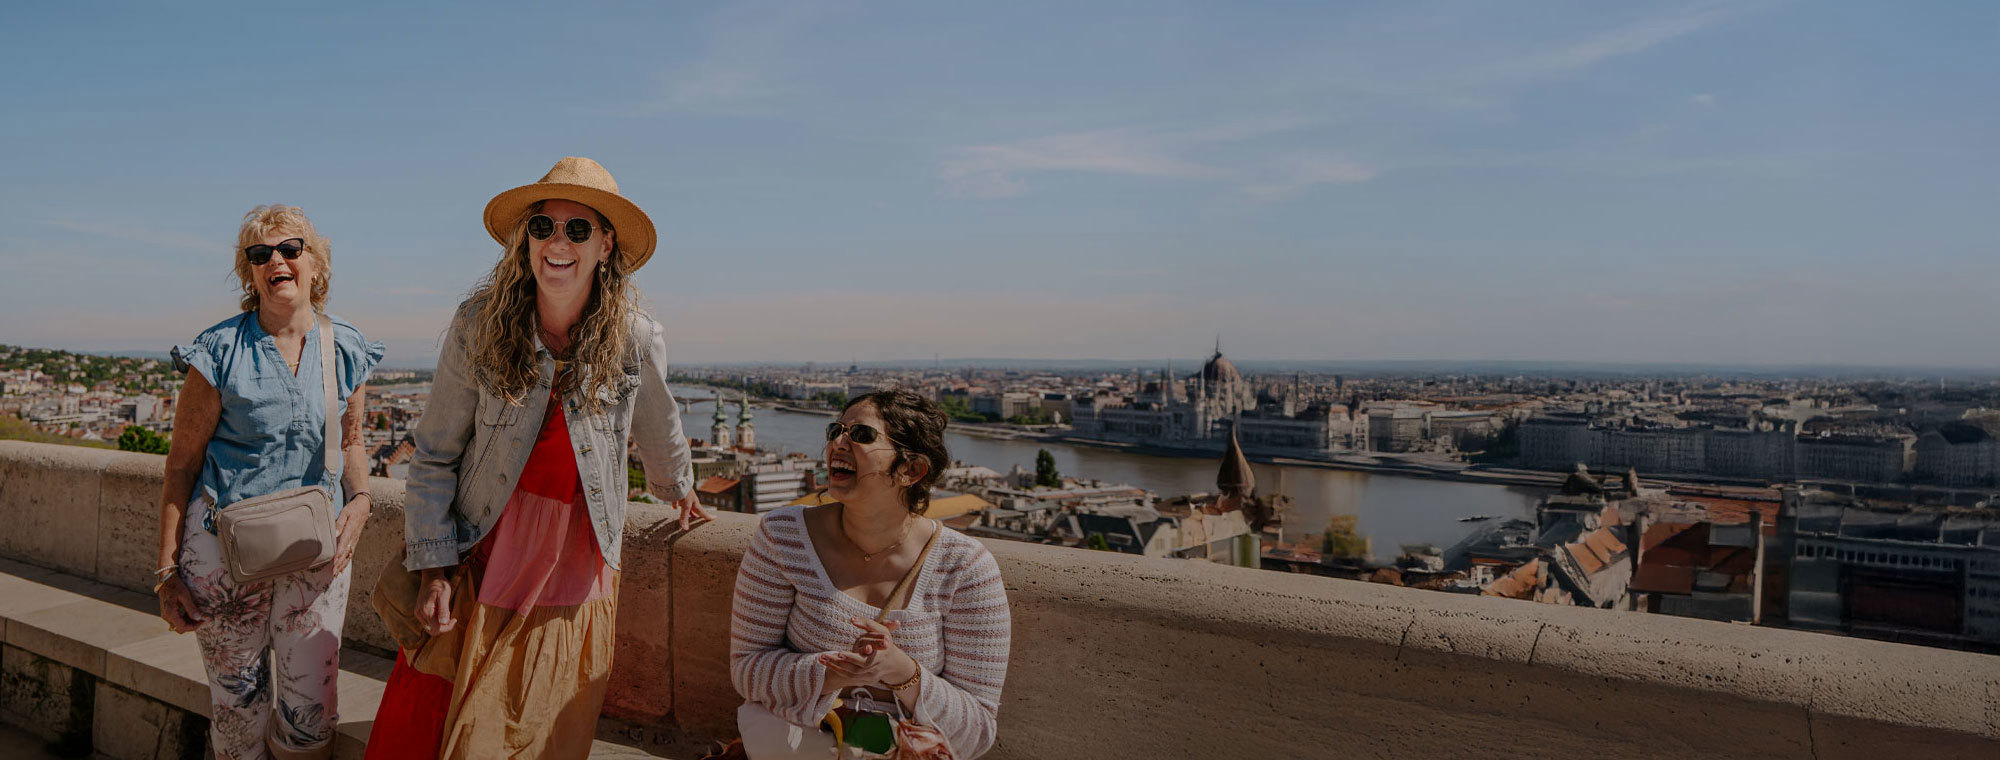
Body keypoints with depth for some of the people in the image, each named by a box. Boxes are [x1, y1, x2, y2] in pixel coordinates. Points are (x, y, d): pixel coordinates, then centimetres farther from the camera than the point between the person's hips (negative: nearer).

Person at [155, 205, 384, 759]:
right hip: (224, 545, -2)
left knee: (310, 710, 3)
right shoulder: (220, 352, -5)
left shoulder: (347, 351, 3)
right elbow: (182, 464, -2)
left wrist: (359, 500, -5)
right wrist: (168, 571, -4)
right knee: (237, 699, 10)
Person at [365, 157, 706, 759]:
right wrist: (433, 568, -6)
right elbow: (435, 454, -3)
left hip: (574, 570, 0)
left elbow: (657, 427, 11)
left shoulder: (637, 339, -10)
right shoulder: (479, 325, -10)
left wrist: (677, 488, 29)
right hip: (482, 551, 0)